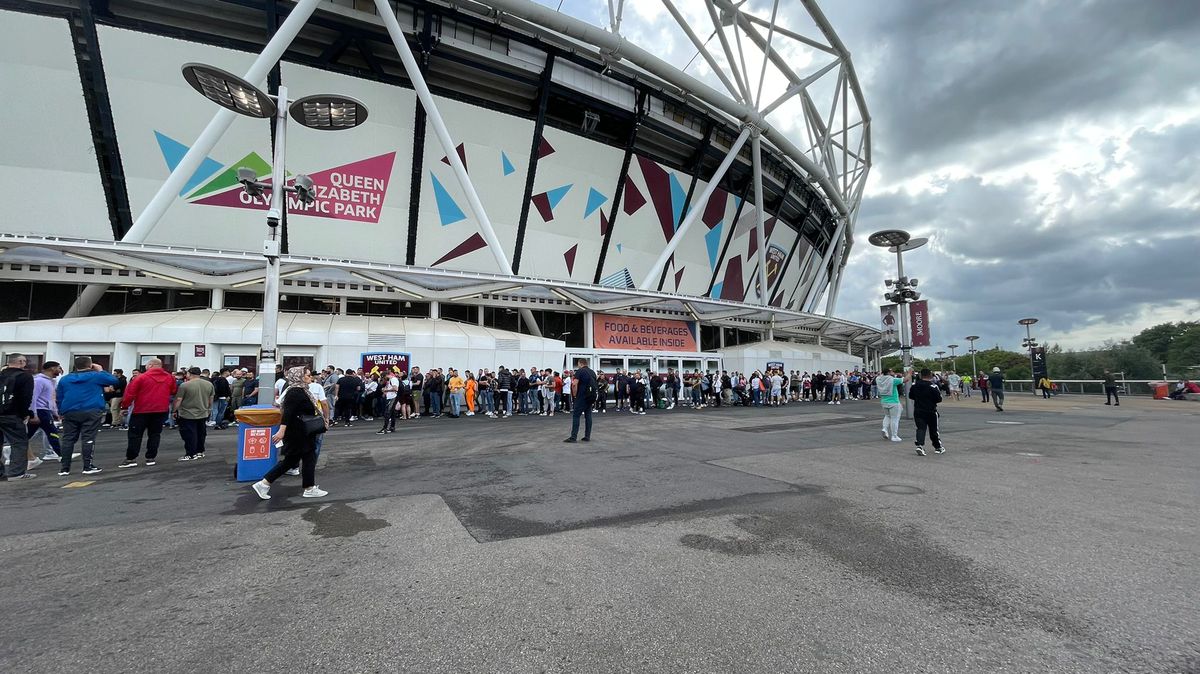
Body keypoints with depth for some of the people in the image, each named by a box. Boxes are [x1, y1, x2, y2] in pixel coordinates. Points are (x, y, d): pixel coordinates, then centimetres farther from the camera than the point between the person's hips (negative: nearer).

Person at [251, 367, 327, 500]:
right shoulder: (295, 392, -18)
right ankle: (309, 489, 12)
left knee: (290, 460, 13)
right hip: (297, 433, -10)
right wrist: (282, 430, -32)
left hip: (300, 433, 10)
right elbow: (287, 412, -26)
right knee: (309, 457, 1)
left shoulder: (301, 390, 12)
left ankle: (263, 484, 16)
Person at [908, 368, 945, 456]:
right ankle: (938, 447, 28)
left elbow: (910, 396, 6)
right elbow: (939, 399, -11)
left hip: (918, 411, 2)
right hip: (931, 412, -2)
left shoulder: (914, 384, -2)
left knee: (920, 428, 1)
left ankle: (920, 445, -19)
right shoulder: (932, 386, -14)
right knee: (934, 430, 13)